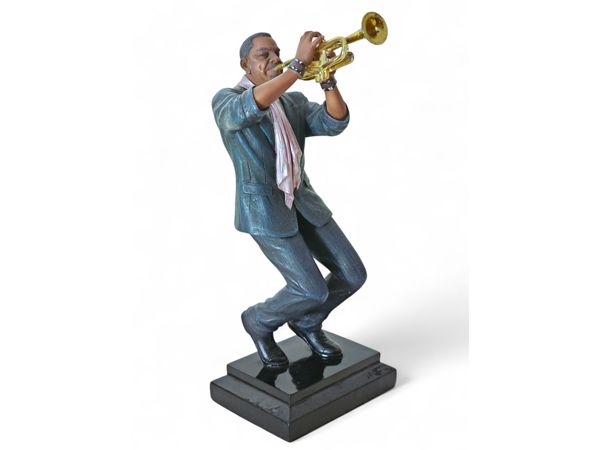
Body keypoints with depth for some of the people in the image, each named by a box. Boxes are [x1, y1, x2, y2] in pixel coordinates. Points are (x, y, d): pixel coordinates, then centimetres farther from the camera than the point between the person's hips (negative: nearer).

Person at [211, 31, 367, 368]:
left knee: (353, 274, 1)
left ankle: (307, 321, 26)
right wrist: (300, 64, -35)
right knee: (313, 290, -13)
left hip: (303, 201, 7)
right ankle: (259, 321, 16)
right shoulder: (226, 100, -5)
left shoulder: (295, 102, 12)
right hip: (264, 208, -6)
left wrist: (328, 78, -22)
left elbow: (334, 123, -6)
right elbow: (250, 107, -31)